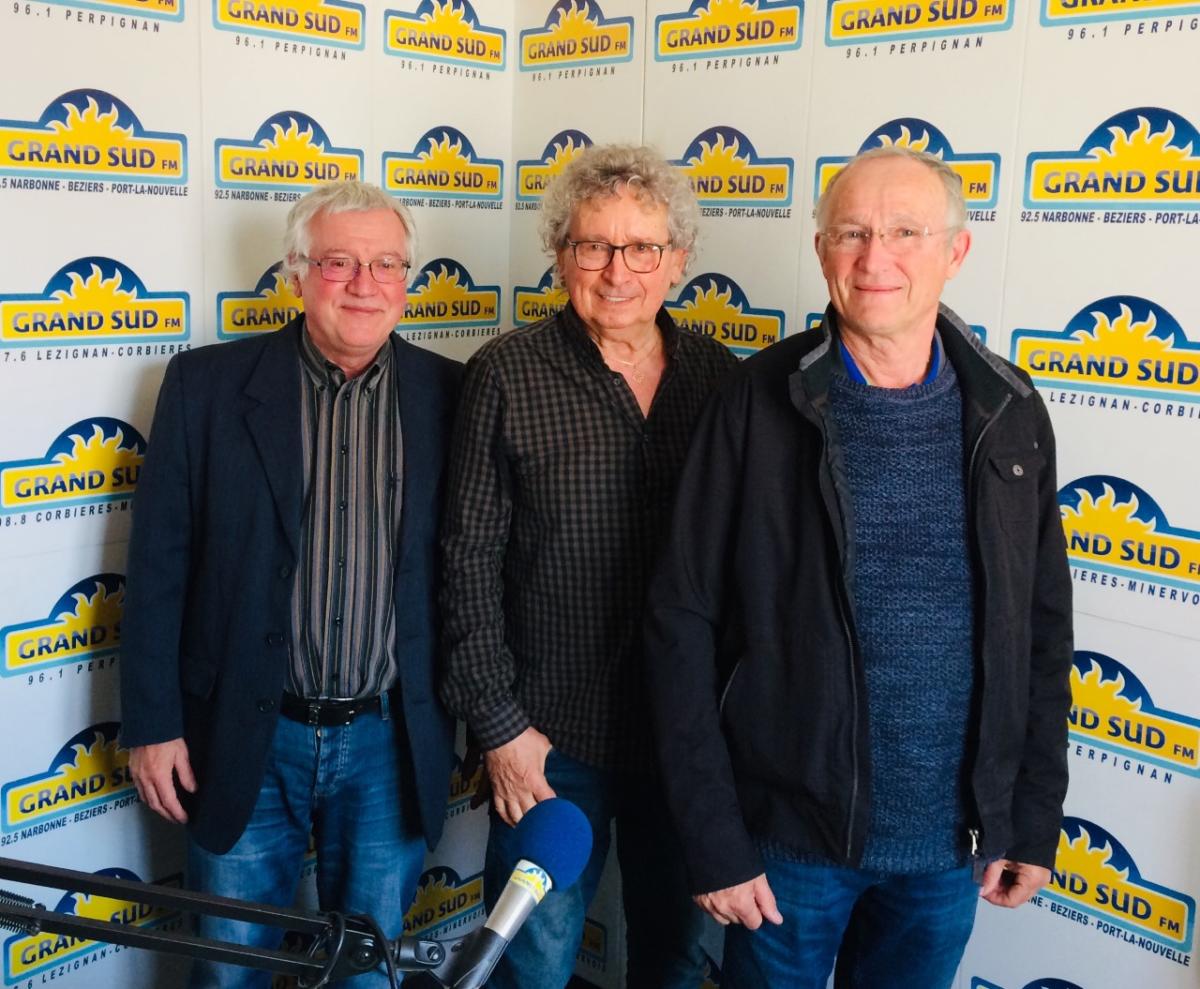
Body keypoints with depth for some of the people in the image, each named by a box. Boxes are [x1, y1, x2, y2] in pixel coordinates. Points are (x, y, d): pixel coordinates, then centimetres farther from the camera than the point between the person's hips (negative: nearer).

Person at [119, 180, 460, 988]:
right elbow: (159, 564, -3)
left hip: (394, 744, 1)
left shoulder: (449, 396, -2)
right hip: (245, 739, 0)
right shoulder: (206, 385, -4)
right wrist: (152, 724, -4)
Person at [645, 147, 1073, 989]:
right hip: (791, 828, -2)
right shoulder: (760, 405, -11)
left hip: (954, 840, 3)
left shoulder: (1010, 412, -2)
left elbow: (1043, 627, 5)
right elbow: (685, 623, -10)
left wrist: (1036, 820, 5)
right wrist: (714, 840, -11)